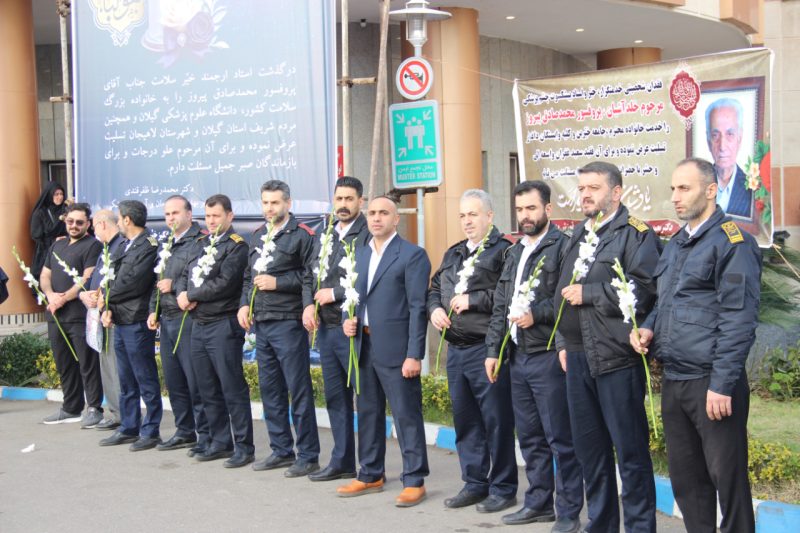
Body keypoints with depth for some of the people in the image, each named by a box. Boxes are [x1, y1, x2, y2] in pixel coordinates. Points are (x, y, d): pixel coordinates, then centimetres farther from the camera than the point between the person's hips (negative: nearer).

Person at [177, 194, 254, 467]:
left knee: (233, 388, -5)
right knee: (208, 389, 12)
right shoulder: (200, 243, 16)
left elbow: (224, 284, -18)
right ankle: (220, 442, 22)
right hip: (198, 324, 8)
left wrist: (191, 296, -9)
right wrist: (182, 294, -6)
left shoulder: (236, 247, -8)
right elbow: (184, 276, 16)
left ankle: (244, 447, 1)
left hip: (223, 324, -8)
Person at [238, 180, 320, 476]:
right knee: (270, 389, 12)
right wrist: (244, 304, 8)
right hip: (261, 324, 8)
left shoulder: (302, 235, -7)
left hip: (288, 322, -8)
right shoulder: (258, 236, 16)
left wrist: (278, 282, -17)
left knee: (298, 390, -4)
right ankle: (281, 451, 23)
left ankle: (308, 456, 3)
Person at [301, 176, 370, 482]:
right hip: (325, 328, 8)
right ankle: (342, 462, 25)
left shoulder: (368, 235, -10)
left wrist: (335, 293, -15)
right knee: (335, 397, 14)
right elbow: (309, 277, 18)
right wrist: (308, 305, 0)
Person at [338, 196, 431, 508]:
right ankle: (370, 475, 27)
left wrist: (414, 354, -17)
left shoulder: (412, 255, -7)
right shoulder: (360, 255, 16)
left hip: (395, 349, -7)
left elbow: (418, 308, -12)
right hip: (364, 347, 7)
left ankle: (414, 482, 5)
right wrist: (350, 320, 2)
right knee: (368, 412, 15)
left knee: (406, 415, -2)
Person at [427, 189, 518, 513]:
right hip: (455, 350, 8)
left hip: (487, 350, -8)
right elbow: (435, 289, 24)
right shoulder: (453, 254, 19)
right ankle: (474, 483, 24)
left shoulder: (504, 251, -7)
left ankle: (502, 488, 10)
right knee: (465, 420, 13)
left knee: (496, 421, -1)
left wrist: (473, 300, -17)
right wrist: (435, 308, 3)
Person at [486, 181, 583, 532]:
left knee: (560, 438, -4)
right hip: (517, 356, 8)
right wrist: (493, 349, 14)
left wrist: (536, 314, -18)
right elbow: (501, 306, 19)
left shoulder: (563, 247, -6)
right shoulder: (514, 252, 17)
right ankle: (538, 503, 24)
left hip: (548, 355, -8)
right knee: (529, 437, 13)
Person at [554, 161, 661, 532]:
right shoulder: (577, 235, 18)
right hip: (578, 357, 8)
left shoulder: (635, 234, -6)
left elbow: (641, 290, -19)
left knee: (630, 449, -1)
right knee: (588, 447, 13)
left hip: (617, 358, -7)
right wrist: (563, 342, 15)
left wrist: (587, 293, -14)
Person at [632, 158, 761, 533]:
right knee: (685, 477, 14)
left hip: (711, 382, -8)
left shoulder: (732, 242, -10)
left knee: (728, 479, -1)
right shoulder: (675, 245, 16)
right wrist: (648, 328, 5)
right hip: (673, 381, 8)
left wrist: (722, 385, -19)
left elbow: (739, 319, -15)